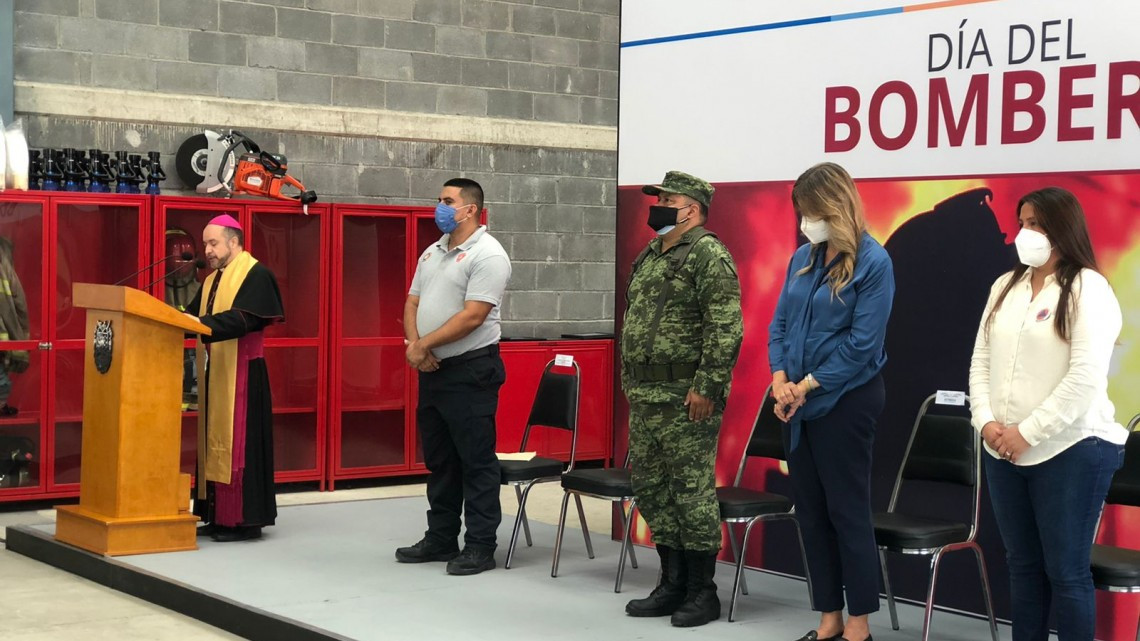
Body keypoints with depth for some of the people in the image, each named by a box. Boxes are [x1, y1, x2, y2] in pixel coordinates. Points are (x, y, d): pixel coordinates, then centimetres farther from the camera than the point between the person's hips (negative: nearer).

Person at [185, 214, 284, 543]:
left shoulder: (257, 275, -7)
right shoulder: (211, 281, 20)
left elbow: (243, 318, -21)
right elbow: (194, 316, 13)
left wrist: (200, 323, -28)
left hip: (242, 377, -8)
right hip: (213, 376, 8)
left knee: (238, 444, -8)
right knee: (214, 442, 8)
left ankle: (245, 519, -4)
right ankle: (218, 516, 13)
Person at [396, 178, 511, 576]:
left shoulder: (487, 255, -12)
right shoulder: (433, 252, 15)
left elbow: (472, 317, -20)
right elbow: (412, 303, 14)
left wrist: (424, 344, -15)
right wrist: (414, 344, -5)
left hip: (470, 370, -9)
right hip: (432, 369, 9)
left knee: (476, 461, -3)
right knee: (438, 460, 15)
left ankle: (480, 546, 3)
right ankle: (441, 539, 25)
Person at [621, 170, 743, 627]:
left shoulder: (709, 255, -11)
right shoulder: (649, 257, 17)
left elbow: (726, 329, -18)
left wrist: (705, 387, -21)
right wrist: (629, 379, 19)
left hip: (687, 399, -9)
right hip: (644, 397, 9)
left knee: (692, 492, -3)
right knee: (651, 488, 13)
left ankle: (701, 593, 6)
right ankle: (672, 585, 23)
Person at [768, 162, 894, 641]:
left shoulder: (872, 263, -12)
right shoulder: (803, 258, 8)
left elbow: (863, 342, -16)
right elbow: (780, 322, 10)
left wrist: (808, 386, -14)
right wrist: (780, 377, -6)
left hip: (844, 401, -7)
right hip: (795, 403, 7)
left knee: (846, 510, 1)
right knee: (810, 509, 11)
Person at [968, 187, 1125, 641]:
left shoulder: (1087, 289, -7)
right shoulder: (1005, 286, 13)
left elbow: (1086, 378, -16)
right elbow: (981, 361, 12)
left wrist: (1027, 433, -17)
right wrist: (986, 422, -4)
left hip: (1070, 450, -6)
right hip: (1003, 452, 6)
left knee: (1066, 571, -1)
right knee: (1023, 566, 13)